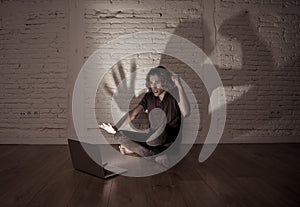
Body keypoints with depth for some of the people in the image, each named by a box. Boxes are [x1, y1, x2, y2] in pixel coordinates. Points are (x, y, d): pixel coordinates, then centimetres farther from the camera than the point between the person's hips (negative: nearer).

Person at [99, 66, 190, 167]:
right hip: (152, 138, 6)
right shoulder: (149, 97, 7)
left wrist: (179, 87, -33)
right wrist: (115, 128, -14)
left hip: (171, 142, -5)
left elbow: (185, 113, -29)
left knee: (157, 113, -29)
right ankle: (156, 155, -22)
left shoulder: (174, 96, -8)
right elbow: (132, 114, -1)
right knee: (119, 135, -12)